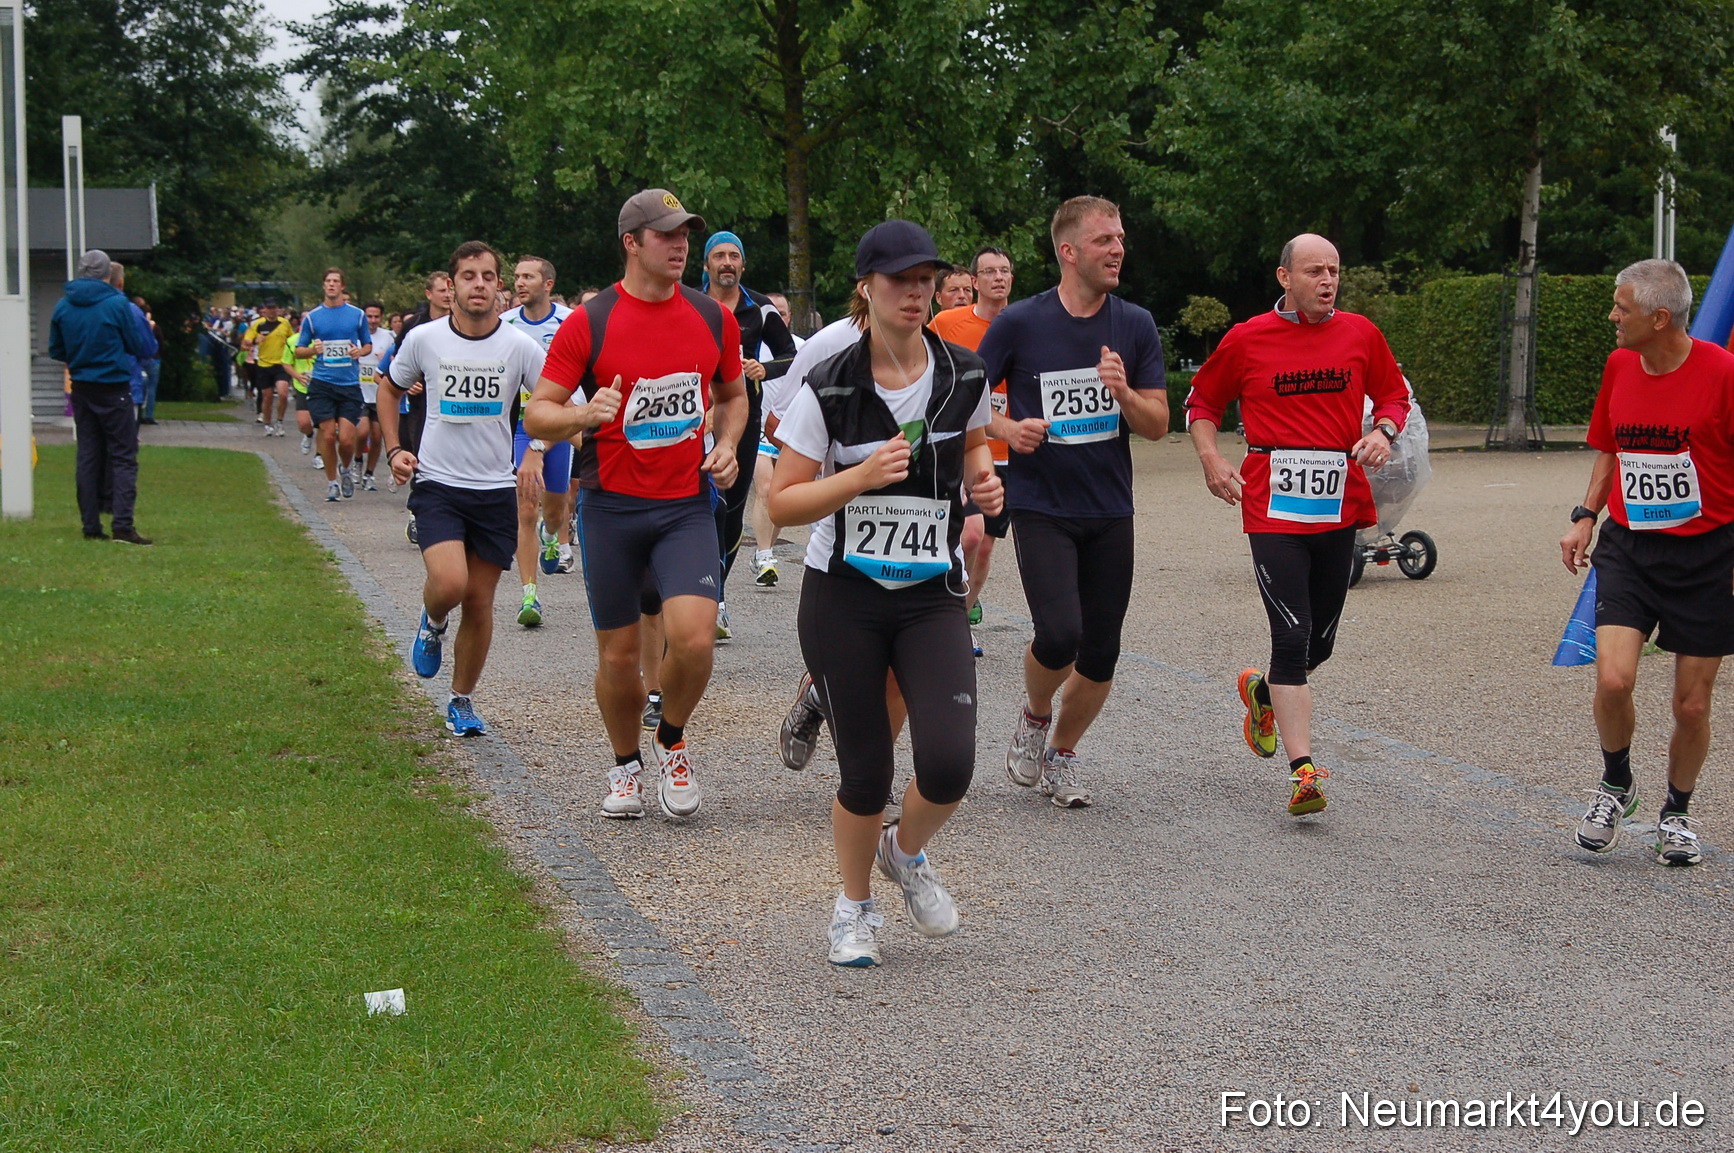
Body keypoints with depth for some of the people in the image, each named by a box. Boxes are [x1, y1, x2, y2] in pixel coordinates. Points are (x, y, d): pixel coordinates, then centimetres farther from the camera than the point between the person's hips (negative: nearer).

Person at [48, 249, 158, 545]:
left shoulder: (63, 307, 2)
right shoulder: (117, 304, -11)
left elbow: (56, 351, 11)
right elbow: (144, 348, -4)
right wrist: (147, 330, 18)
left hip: (81, 389, 5)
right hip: (113, 389, -5)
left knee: (88, 456, 11)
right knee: (123, 456, -3)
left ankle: (91, 525, 10)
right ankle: (122, 524, -14)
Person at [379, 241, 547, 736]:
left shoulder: (519, 346, -4)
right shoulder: (423, 339, -3)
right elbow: (390, 389, 15)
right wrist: (393, 449, 4)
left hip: (495, 490, 1)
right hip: (437, 485, -1)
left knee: (479, 602, 5)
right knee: (449, 583, -23)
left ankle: (462, 700, 24)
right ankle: (432, 622, 14)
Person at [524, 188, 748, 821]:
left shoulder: (714, 318, 3)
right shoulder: (588, 324, -6)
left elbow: (732, 394, 20)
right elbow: (537, 415, -6)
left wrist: (726, 446, 1)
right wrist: (585, 414, -26)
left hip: (686, 504, 1)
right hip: (611, 507, -1)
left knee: (694, 638, -18)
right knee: (618, 656, 4)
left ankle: (672, 743, 11)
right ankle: (626, 764, 31)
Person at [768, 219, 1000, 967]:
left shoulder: (964, 377, -1)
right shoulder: (828, 388, -10)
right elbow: (782, 505, -9)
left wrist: (983, 475, 1)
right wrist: (862, 476, -23)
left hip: (932, 597, 2)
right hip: (843, 597, -2)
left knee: (949, 763, -14)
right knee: (866, 776, 1)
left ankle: (907, 854, 21)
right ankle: (854, 907, 30)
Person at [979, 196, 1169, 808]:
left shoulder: (1135, 325, 4)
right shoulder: (1020, 322, -5)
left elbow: (1157, 425, 3)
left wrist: (1124, 392, -17)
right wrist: (1007, 430, -15)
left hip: (1110, 510, 4)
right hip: (1041, 507, -3)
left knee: (1101, 654, 5)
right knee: (1060, 635, -20)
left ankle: (1061, 753, 29)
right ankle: (1034, 717, 12)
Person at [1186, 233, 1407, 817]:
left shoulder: (1360, 334, 6)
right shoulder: (1246, 340, 0)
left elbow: (1394, 395, 18)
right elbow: (1202, 402, 12)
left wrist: (1383, 432, -3)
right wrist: (1211, 458, -4)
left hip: (1340, 505, 4)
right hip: (1274, 507, -3)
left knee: (1320, 641, 10)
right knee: (1292, 636, -12)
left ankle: (1262, 692, 44)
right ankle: (1303, 771, -12)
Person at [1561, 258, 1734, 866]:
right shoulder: (1620, 366, 3)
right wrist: (1585, 517, 8)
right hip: (1628, 547, 3)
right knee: (1613, 678, -15)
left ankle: (1677, 812, 28)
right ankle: (1616, 782, 12)